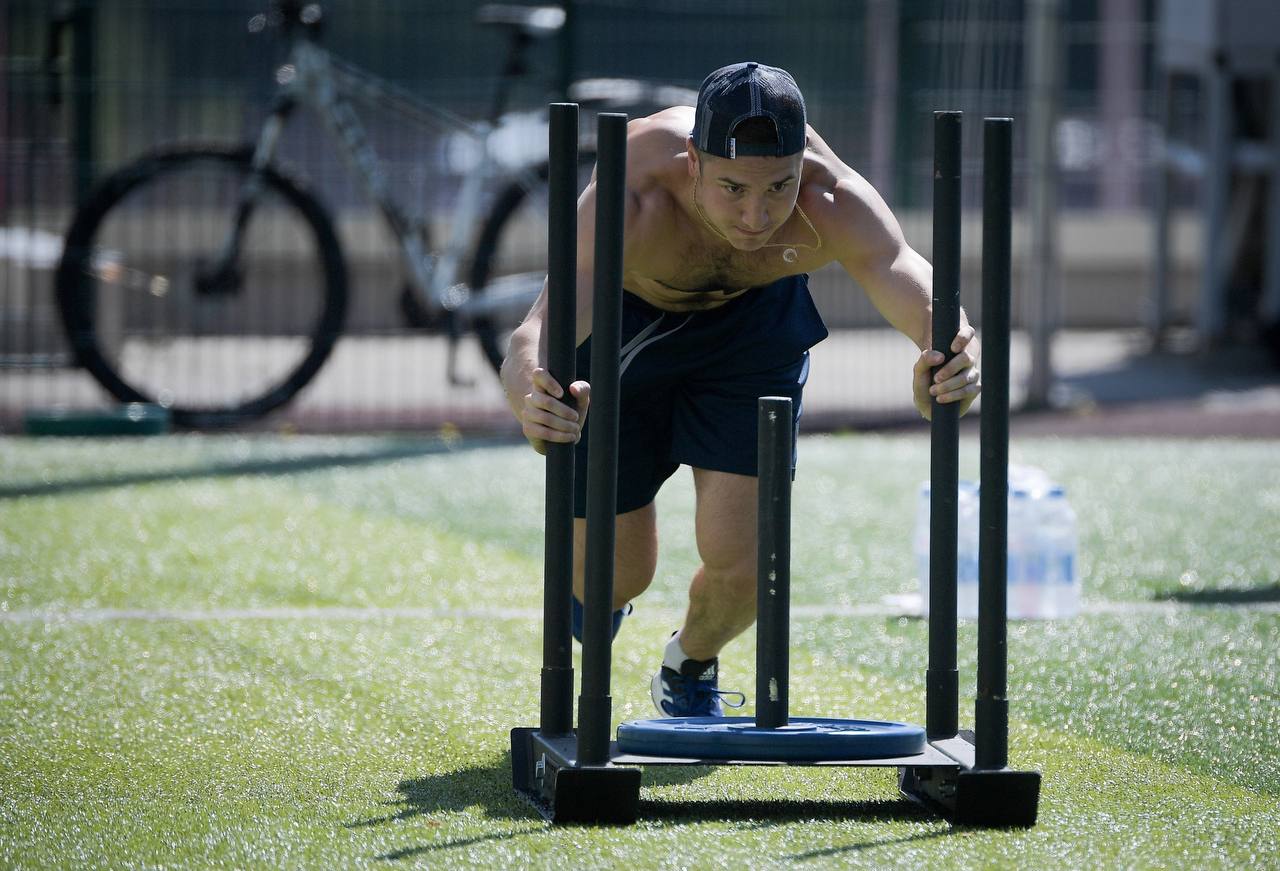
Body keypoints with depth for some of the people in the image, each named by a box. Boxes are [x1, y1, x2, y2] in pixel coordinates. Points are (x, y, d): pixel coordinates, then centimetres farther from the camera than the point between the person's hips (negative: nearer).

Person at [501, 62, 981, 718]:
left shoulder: (835, 203, -39)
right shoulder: (632, 202, -45)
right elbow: (535, 337, -55)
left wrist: (946, 365, -76)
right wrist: (533, 403, -79)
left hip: (754, 323, 2)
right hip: (623, 324, -1)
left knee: (743, 563, -8)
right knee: (614, 574, 3)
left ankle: (691, 669, 29)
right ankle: (583, 591, 44)